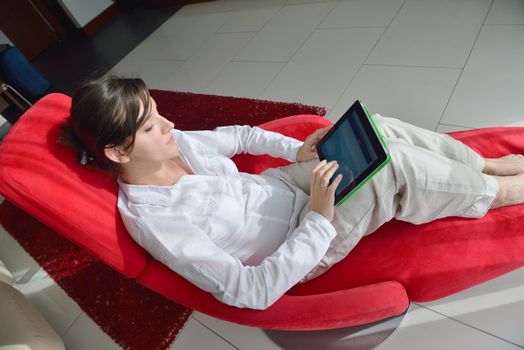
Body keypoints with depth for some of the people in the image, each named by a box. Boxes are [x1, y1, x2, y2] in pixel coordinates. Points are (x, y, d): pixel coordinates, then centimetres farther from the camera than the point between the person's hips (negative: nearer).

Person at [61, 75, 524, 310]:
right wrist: (319, 220, -29)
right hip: (296, 243, -6)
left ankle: (485, 164, 19)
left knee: (379, 130, -6)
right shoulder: (152, 220, -26)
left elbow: (240, 135, 11)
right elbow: (252, 292, -26)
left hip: (279, 188, 7)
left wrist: (297, 149, -4)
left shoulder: (171, 143, -4)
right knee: (394, 169, -19)